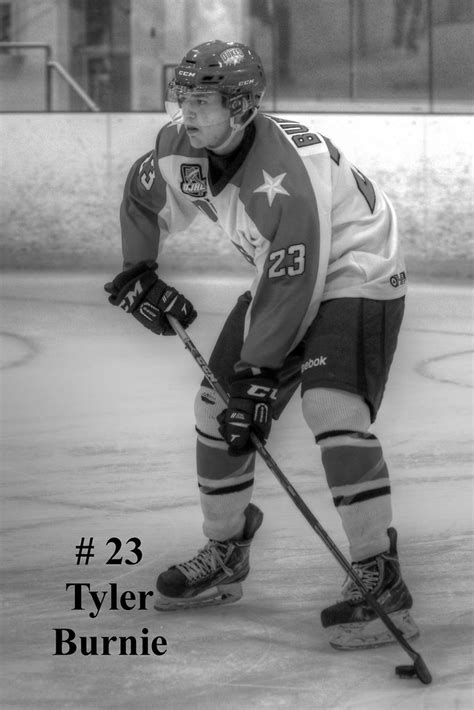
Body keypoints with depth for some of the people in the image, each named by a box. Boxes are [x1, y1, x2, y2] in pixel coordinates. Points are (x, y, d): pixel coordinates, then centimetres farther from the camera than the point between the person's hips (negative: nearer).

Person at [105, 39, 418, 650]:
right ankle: (224, 555, 26)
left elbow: (292, 286, -33)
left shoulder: (283, 178, -35)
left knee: (332, 410, -27)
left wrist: (260, 377, -29)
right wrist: (136, 273, 9)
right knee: (217, 404, 8)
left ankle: (380, 581, -27)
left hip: (353, 276, -9)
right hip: (280, 279, 9)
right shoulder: (184, 146, -9)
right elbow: (145, 194, 14)